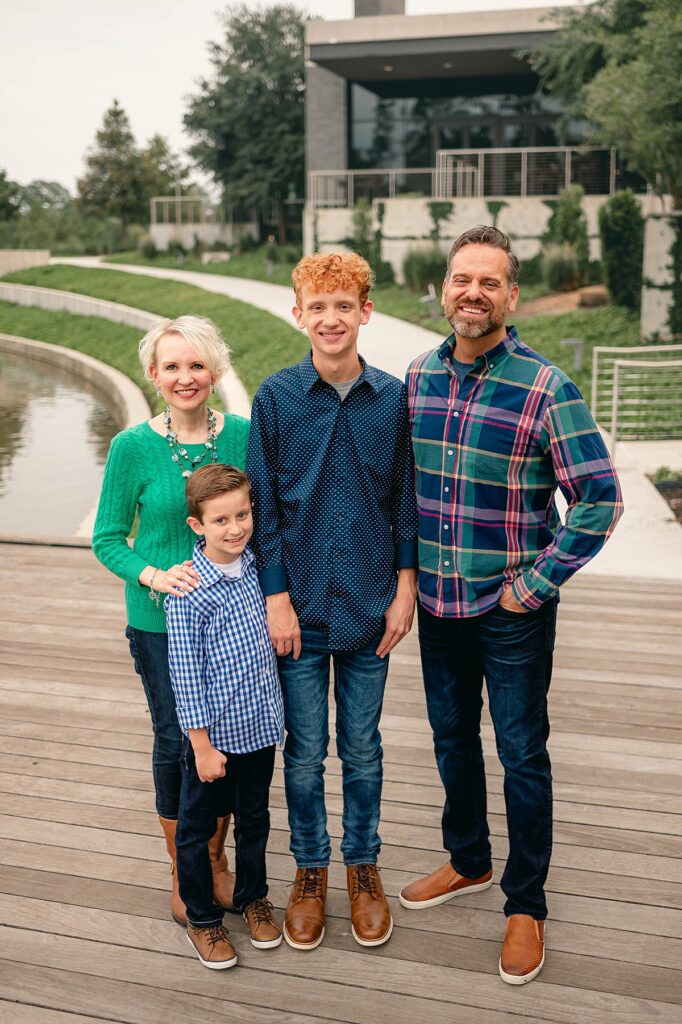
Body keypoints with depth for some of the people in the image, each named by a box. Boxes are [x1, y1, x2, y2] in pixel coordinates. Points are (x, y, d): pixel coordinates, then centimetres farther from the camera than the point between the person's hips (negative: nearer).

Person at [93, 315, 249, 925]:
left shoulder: (245, 435, -4)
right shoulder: (132, 447, -8)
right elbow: (108, 539, -2)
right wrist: (155, 576, -19)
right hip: (161, 623, -2)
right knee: (175, 742, 10)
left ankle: (215, 857, 36)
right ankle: (182, 871, 32)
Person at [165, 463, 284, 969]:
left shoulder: (255, 567, -2)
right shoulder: (188, 591, -20)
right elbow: (186, 674, -16)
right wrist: (202, 744, -13)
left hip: (260, 724, 6)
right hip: (215, 732, -5)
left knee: (255, 818, 22)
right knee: (197, 827, 13)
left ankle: (253, 896, 43)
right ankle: (202, 918, 32)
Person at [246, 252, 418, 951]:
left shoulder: (393, 398, -2)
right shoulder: (275, 398, -5)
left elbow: (406, 501, 4)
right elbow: (263, 507, -3)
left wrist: (405, 590, 0)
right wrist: (277, 597, -7)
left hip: (371, 605, 1)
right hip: (300, 605, -1)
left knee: (362, 748, 14)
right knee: (304, 751, 11)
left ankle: (362, 864, 34)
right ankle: (310, 868, 32)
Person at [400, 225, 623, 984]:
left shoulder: (545, 387, -15)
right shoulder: (418, 376, 1)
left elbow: (600, 498, -15)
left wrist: (537, 582, -15)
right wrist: (407, 570, 7)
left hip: (512, 608, -5)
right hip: (437, 601, 5)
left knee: (522, 753, 8)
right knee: (452, 737, 20)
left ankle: (526, 905, 27)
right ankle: (468, 861, 42)